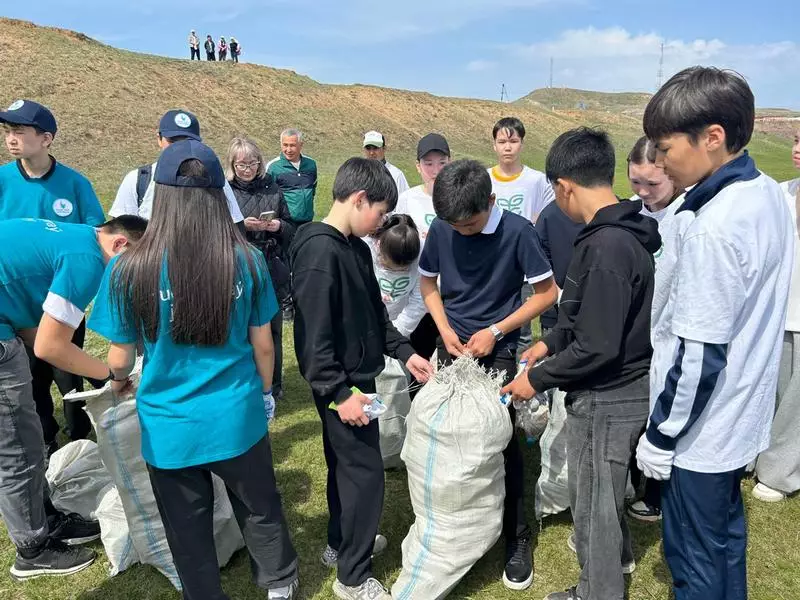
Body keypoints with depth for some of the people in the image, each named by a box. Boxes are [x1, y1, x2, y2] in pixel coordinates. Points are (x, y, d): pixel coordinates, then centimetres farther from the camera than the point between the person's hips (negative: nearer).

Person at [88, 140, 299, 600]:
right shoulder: (248, 261, -12)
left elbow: (120, 361, -5)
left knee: (189, 534, 21)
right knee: (261, 510, 25)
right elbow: (263, 345, -2)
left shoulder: (129, 270, -16)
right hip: (238, 418, 2)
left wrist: (120, 383, 19)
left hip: (170, 428, -1)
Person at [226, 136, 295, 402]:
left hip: (271, 271, 2)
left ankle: (273, 387, 26)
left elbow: (291, 229, 12)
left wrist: (279, 226, -9)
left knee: (271, 330, 10)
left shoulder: (272, 189, 7)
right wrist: (241, 225, -16)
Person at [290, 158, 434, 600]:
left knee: (346, 465, 22)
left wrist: (404, 352, 10)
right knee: (364, 472, 0)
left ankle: (340, 543, 41)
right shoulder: (320, 252, -22)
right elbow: (313, 336, -25)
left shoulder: (356, 247, 7)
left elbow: (374, 311, 16)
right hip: (341, 385, -10)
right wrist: (339, 393, -23)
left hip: (356, 378, 10)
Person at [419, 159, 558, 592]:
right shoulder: (440, 229, -6)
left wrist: (495, 332, -14)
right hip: (452, 346, 4)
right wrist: (446, 331, -7)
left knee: (502, 443, 2)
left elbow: (547, 293, -10)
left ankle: (517, 536, 21)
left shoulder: (517, 231, -17)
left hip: (498, 351, -3)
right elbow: (428, 283, 8)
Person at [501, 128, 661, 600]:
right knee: (605, 489, 30)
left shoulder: (605, 249, -28)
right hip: (625, 387, 9)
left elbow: (596, 348, -26)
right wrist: (552, 343, 16)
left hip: (607, 398, -9)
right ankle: (617, 556, 54)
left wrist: (537, 379, -14)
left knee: (594, 502, 11)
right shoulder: (625, 233, 2)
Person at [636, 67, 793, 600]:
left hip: (702, 430, -9)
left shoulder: (713, 228, -27)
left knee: (695, 557, 12)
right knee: (727, 535, 26)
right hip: (744, 414, 9)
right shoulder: (769, 195, 1)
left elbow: (700, 356, -24)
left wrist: (661, 435, -13)